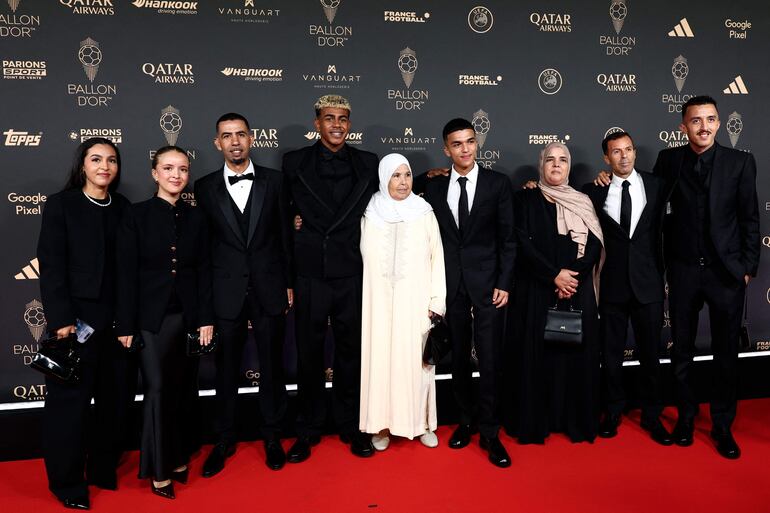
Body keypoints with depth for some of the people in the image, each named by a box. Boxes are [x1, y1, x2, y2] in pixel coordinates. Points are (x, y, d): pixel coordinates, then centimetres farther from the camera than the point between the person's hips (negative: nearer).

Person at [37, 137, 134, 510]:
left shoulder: (123, 207, 9)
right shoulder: (60, 205, -2)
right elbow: (51, 266, -7)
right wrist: (61, 319, -14)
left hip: (118, 317, 4)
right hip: (77, 317, -4)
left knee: (117, 396, 10)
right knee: (70, 399, 6)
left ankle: (103, 468, 29)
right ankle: (67, 480, 22)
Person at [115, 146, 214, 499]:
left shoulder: (196, 218, 6)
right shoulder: (136, 216, -3)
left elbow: (204, 271, 6)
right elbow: (126, 273, -5)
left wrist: (206, 318, 0)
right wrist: (126, 325, -8)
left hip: (189, 316, 3)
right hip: (152, 318, -3)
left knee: (185, 390, 9)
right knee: (158, 390, 0)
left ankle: (179, 459, 25)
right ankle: (159, 471, 15)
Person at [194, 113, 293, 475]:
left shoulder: (273, 180, 2)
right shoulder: (205, 187, 2)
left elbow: (283, 234, 4)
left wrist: (288, 284, 4)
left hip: (269, 291, 0)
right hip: (226, 293, 0)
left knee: (272, 366, 10)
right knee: (226, 369, 10)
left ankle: (272, 436, 28)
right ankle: (224, 440, 27)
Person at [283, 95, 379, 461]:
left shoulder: (368, 164, 6)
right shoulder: (294, 163, 3)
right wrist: (284, 273, 3)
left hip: (352, 275, 1)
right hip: (310, 275, -1)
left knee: (351, 352, 11)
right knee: (308, 354, 9)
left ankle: (352, 426, 27)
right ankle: (308, 430, 24)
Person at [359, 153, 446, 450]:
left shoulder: (424, 213, 1)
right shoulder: (370, 215, 2)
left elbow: (437, 258, 0)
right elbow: (363, 258, 12)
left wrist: (436, 301, -4)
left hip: (416, 302, 0)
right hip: (381, 303, 0)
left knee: (417, 359, 5)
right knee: (381, 357, 4)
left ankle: (421, 422, 19)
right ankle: (382, 423, 15)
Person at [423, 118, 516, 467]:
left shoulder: (498, 183, -1)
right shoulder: (434, 187, 5)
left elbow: (508, 238, -1)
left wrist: (504, 283, -7)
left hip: (487, 283, -2)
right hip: (450, 284, 2)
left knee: (489, 360, -1)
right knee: (458, 358, 11)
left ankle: (490, 433, 11)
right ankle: (466, 420, 28)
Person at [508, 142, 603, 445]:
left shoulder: (582, 202, 11)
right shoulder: (526, 199, 3)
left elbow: (595, 246, 2)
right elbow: (522, 243, -8)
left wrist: (573, 275, -14)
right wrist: (554, 275, -15)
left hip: (577, 290, 2)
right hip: (537, 290, -2)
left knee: (577, 352, 4)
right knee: (537, 354, 0)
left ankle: (577, 421, 15)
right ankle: (536, 422, 9)